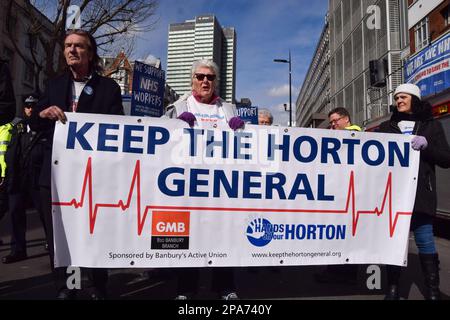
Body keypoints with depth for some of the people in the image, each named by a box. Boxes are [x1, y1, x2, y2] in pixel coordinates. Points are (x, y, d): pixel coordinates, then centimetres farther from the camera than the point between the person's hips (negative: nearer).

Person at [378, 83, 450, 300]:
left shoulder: (431, 126, 11)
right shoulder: (386, 127, 15)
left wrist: (426, 146, -11)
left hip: (420, 194, -1)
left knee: (425, 241, 0)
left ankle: (433, 291, 13)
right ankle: (392, 289, 15)